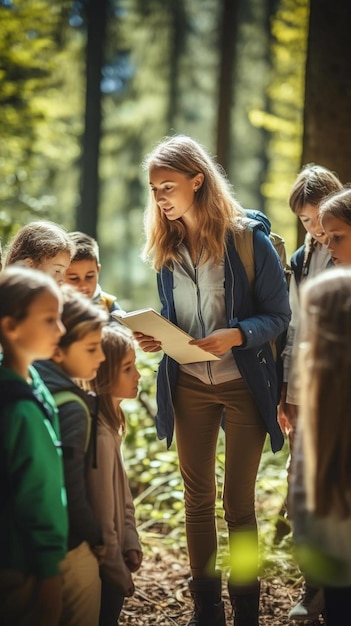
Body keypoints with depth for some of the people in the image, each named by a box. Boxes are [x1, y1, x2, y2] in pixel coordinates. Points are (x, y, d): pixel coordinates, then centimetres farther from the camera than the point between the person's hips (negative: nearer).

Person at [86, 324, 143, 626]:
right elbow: (102, 518, -23)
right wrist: (120, 574, -13)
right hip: (101, 574, -9)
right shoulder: (98, 436, -28)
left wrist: (131, 543, 4)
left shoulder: (108, 421, 1)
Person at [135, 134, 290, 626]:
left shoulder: (249, 239, -13)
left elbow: (279, 315, -10)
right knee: (197, 498, 12)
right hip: (189, 386, 5)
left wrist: (236, 335, -28)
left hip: (243, 386, -5)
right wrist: (154, 337, -8)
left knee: (239, 503, 4)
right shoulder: (166, 248, 3)